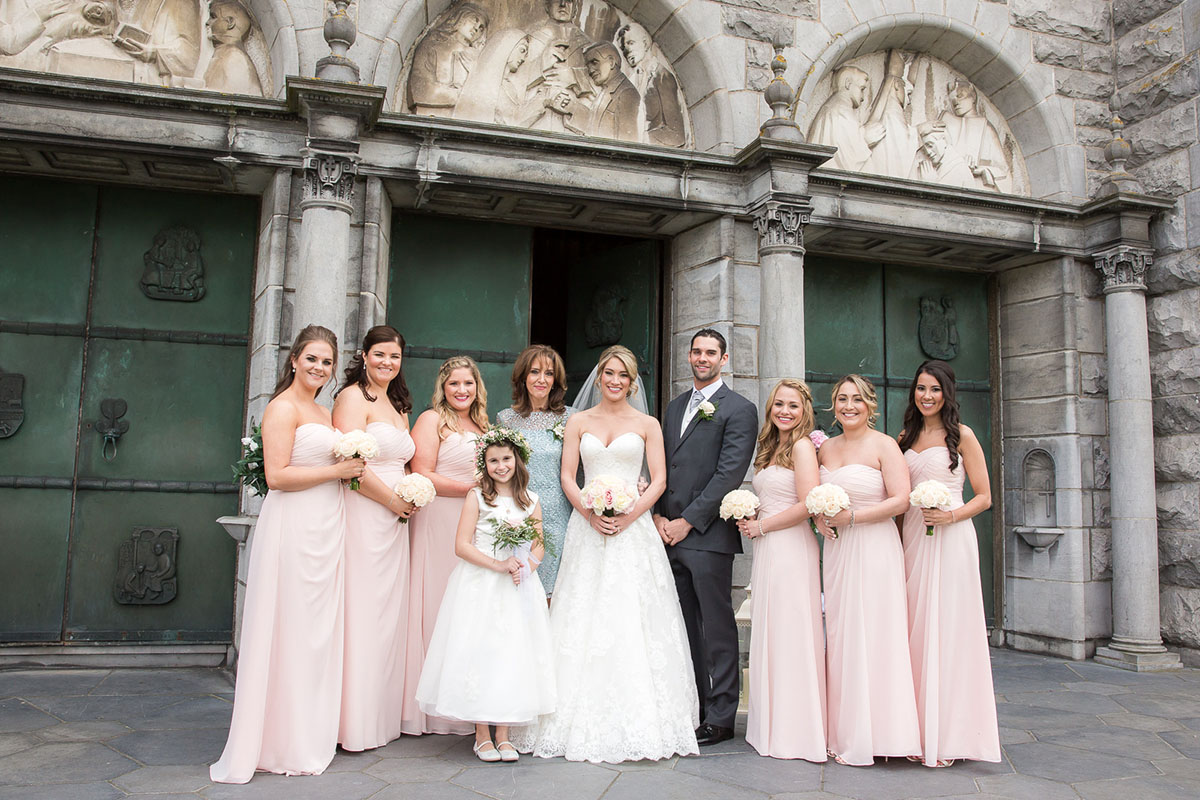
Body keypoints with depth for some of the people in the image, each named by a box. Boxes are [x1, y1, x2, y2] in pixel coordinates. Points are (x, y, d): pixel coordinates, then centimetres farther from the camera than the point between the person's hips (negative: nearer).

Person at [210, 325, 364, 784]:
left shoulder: (324, 413, 19)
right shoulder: (284, 407, -7)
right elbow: (276, 475, -16)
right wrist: (337, 471, -12)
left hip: (326, 530, 9)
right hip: (293, 527, -9)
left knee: (318, 632, 12)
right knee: (289, 632, -1)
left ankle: (310, 736, 22)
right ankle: (284, 743, 10)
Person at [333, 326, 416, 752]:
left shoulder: (399, 405, 19)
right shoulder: (353, 397, -8)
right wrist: (394, 501, -9)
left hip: (394, 522, 8)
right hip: (363, 519, -8)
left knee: (389, 614, 11)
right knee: (361, 614, -4)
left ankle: (382, 716, 21)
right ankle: (355, 723, 6)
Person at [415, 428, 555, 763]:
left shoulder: (530, 500, 7)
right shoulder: (477, 498, -1)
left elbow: (539, 547, 9)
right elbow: (462, 545, -7)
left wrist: (525, 567, -12)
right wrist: (498, 565, -15)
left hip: (518, 589, 3)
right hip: (480, 587, -2)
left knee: (512, 654, 3)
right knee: (480, 653, -2)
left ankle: (503, 734, 13)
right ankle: (482, 734, 10)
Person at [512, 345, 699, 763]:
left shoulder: (647, 424, 8)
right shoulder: (579, 422, 11)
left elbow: (659, 479, 2)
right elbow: (567, 477, 5)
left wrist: (630, 515, -12)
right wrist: (590, 513, -11)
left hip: (633, 530, -1)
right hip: (587, 527, 1)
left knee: (632, 619, -4)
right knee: (585, 617, -1)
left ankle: (638, 724, 5)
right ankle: (586, 722, 7)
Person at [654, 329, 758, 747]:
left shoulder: (739, 409, -3)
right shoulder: (675, 407, 19)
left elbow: (729, 475, -11)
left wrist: (688, 521, -13)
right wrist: (659, 516, 3)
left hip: (707, 535, -6)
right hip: (670, 534, 6)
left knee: (717, 629, 1)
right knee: (685, 628, 11)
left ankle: (720, 718, 10)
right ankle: (691, 708, 21)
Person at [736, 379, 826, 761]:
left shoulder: (802, 446, -8)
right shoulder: (771, 448, 18)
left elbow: (808, 504, -17)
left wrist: (761, 526, -10)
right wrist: (750, 521, 6)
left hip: (792, 549, -8)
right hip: (768, 551, 8)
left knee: (790, 636, -2)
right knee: (769, 636, 10)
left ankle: (796, 731, 9)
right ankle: (773, 726, 19)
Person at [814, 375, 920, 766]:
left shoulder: (883, 445, -4)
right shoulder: (825, 448, 12)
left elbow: (900, 500, -12)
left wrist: (851, 517, -14)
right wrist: (819, 518, 1)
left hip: (874, 548, -5)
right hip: (837, 551, 5)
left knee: (873, 636, -4)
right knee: (840, 636, 4)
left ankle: (875, 732, 5)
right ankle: (845, 732, 11)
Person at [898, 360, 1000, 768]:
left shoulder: (961, 436, 1)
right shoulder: (905, 438, 14)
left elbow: (984, 497, 1)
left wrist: (952, 515, -16)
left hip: (950, 540, -4)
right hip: (912, 539, 4)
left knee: (947, 629, -4)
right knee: (916, 631, 3)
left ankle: (948, 737, 4)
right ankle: (920, 732, 10)